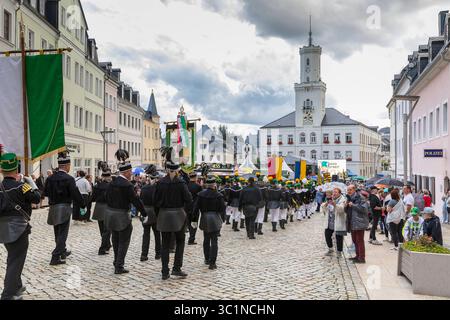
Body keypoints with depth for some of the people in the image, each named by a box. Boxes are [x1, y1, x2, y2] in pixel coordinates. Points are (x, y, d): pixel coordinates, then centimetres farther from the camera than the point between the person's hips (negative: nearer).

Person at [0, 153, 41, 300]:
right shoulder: (19, 186, -18)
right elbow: (36, 198, -12)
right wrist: (31, 182, -2)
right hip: (18, 228, -7)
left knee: (12, 258, 22)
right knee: (16, 261, 0)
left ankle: (16, 286, 37)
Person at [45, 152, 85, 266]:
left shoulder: (50, 178, 2)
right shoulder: (69, 179, -16)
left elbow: (46, 192, 9)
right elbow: (76, 194, -16)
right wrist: (83, 205, -4)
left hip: (53, 208, 6)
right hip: (64, 208, -6)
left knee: (58, 233, 19)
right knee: (62, 233, 0)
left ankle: (62, 252, 36)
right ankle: (56, 257, -3)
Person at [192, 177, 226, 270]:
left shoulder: (200, 195, 0)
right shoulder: (218, 196, -7)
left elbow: (196, 208, 0)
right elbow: (222, 209, -3)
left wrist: (194, 220, 5)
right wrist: (222, 219, 11)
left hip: (204, 219, 3)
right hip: (215, 220, -3)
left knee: (206, 240, 19)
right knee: (214, 241, -1)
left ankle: (207, 259, 31)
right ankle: (212, 263, -4)